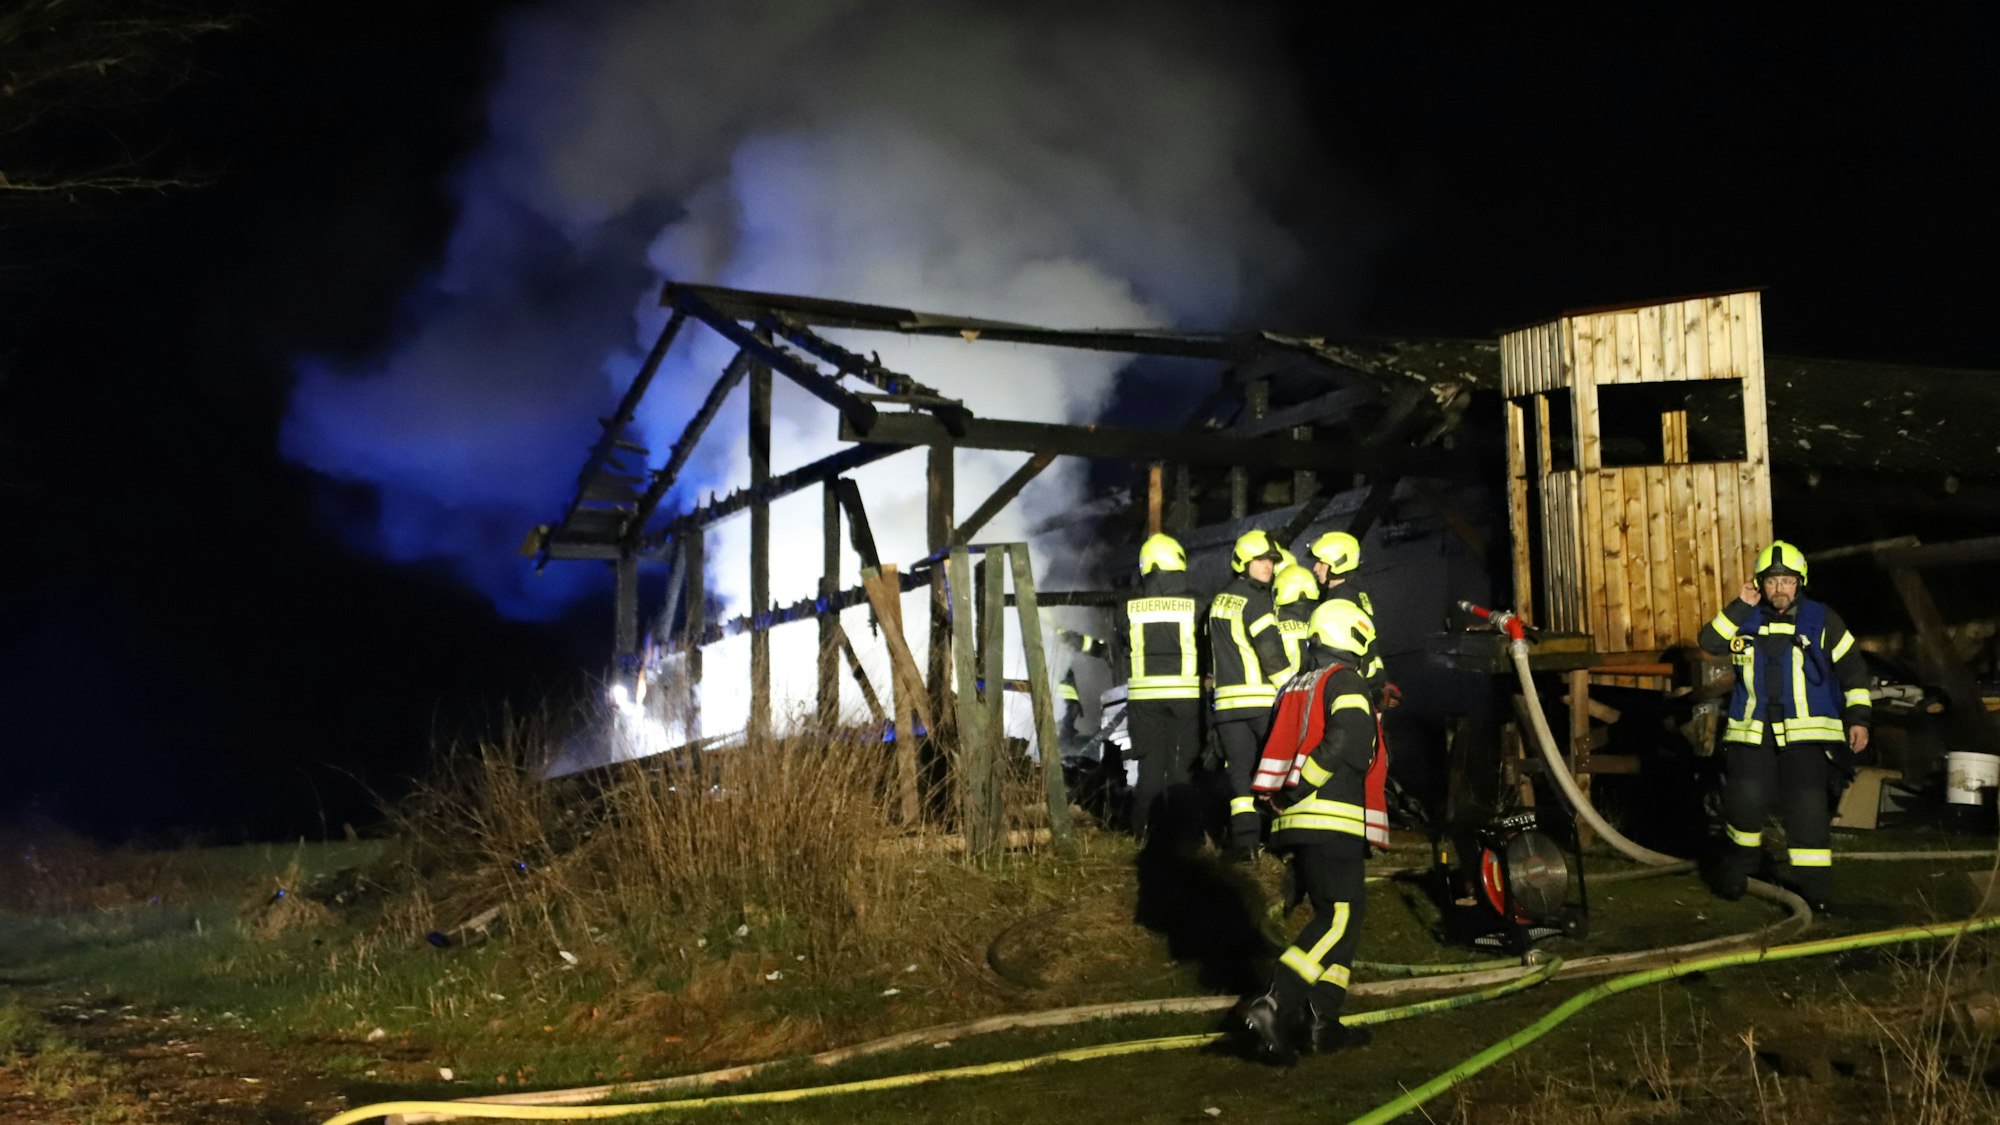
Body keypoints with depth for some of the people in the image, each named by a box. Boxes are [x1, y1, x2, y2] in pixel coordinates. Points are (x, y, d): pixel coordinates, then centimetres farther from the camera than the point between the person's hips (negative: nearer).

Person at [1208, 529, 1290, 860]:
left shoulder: (1218, 602, 17)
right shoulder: (1256, 600, -9)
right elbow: (1270, 651, -14)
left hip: (1227, 699, 6)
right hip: (1262, 697, -6)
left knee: (1239, 768, 4)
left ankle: (1243, 839, -5)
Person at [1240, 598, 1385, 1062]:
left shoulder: (1295, 687, 21)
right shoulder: (1346, 682, -4)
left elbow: (1278, 751, 21)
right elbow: (1349, 740, -20)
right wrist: (1301, 786, -14)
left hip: (1295, 822, 9)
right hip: (1332, 819, -9)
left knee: (1334, 917, 15)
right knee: (1340, 917, -10)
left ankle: (1322, 1020, 12)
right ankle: (1275, 1007, -24)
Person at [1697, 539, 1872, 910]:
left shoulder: (1821, 620, 5)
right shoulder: (1747, 620, 10)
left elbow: (1852, 668, 9)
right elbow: (1709, 642, -3)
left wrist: (1858, 717, 3)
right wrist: (1740, 607, -10)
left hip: (1807, 733, -1)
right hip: (1753, 732, 2)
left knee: (1808, 806, -9)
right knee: (1745, 798, -11)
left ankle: (1812, 887, -1)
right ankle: (1740, 861, 15)